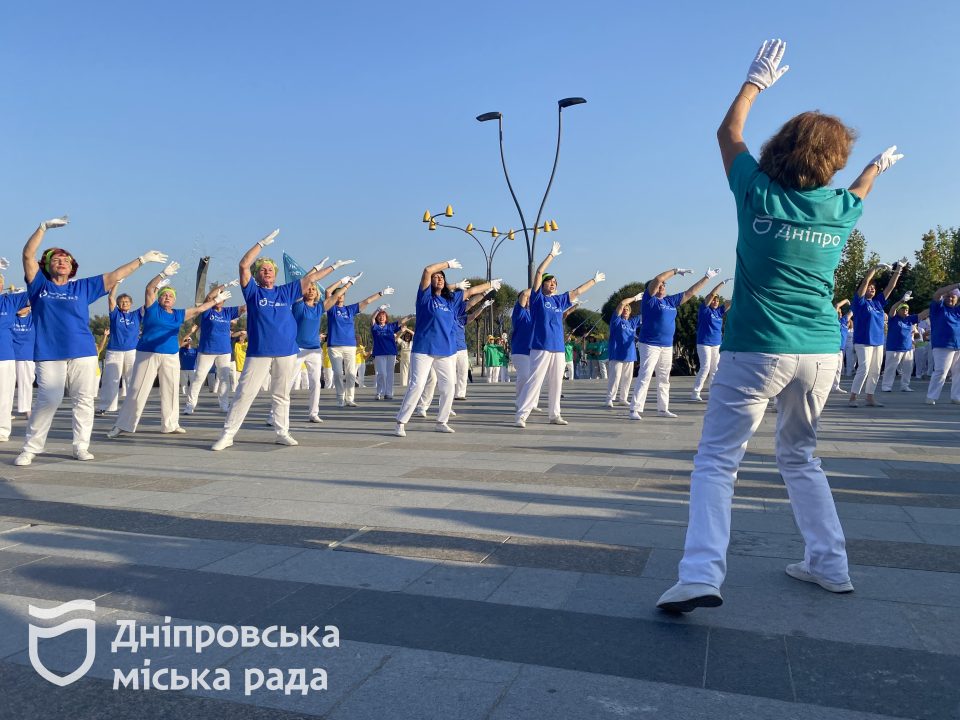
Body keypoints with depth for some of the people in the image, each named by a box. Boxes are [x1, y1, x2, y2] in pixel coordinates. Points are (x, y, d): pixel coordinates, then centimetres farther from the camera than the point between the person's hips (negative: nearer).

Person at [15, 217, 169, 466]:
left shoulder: (83, 287, 13)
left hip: (83, 354, 2)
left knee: (84, 400, 3)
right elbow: (28, 255, -1)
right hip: (49, 355, -2)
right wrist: (44, 227, -7)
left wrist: (142, 259, 10)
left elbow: (113, 276, 12)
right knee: (47, 401, -6)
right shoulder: (39, 285, 9)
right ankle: (30, 449, 6)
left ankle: (81, 446, 13)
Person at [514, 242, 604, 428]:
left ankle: (555, 415, 21)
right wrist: (552, 255, -4)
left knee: (556, 383, 10)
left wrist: (594, 280, 34)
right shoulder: (538, 297, 2)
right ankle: (520, 415, -9)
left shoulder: (559, 300, 16)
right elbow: (539, 272, -5)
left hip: (558, 348, 6)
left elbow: (577, 291, 27)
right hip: (541, 347, -6)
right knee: (534, 381, -11)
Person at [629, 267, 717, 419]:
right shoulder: (649, 299, -5)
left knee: (664, 379, 13)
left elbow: (690, 292, 20)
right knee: (644, 377, -12)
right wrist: (676, 271, -8)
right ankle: (635, 409, -12)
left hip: (667, 346, 7)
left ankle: (663, 409, 23)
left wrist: (707, 277, 22)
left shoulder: (670, 301, 13)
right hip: (650, 344, -7)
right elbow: (657, 279, -18)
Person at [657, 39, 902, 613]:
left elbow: (729, 132, 14)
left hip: (757, 350, -4)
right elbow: (858, 193, 33)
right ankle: (830, 565, 27)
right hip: (821, 352, 5)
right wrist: (878, 167, 54)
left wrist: (757, 81, 27)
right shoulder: (841, 209, 6)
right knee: (801, 458, 22)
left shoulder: (759, 193, -4)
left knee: (717, 461, -5)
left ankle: (702, 575, -18)